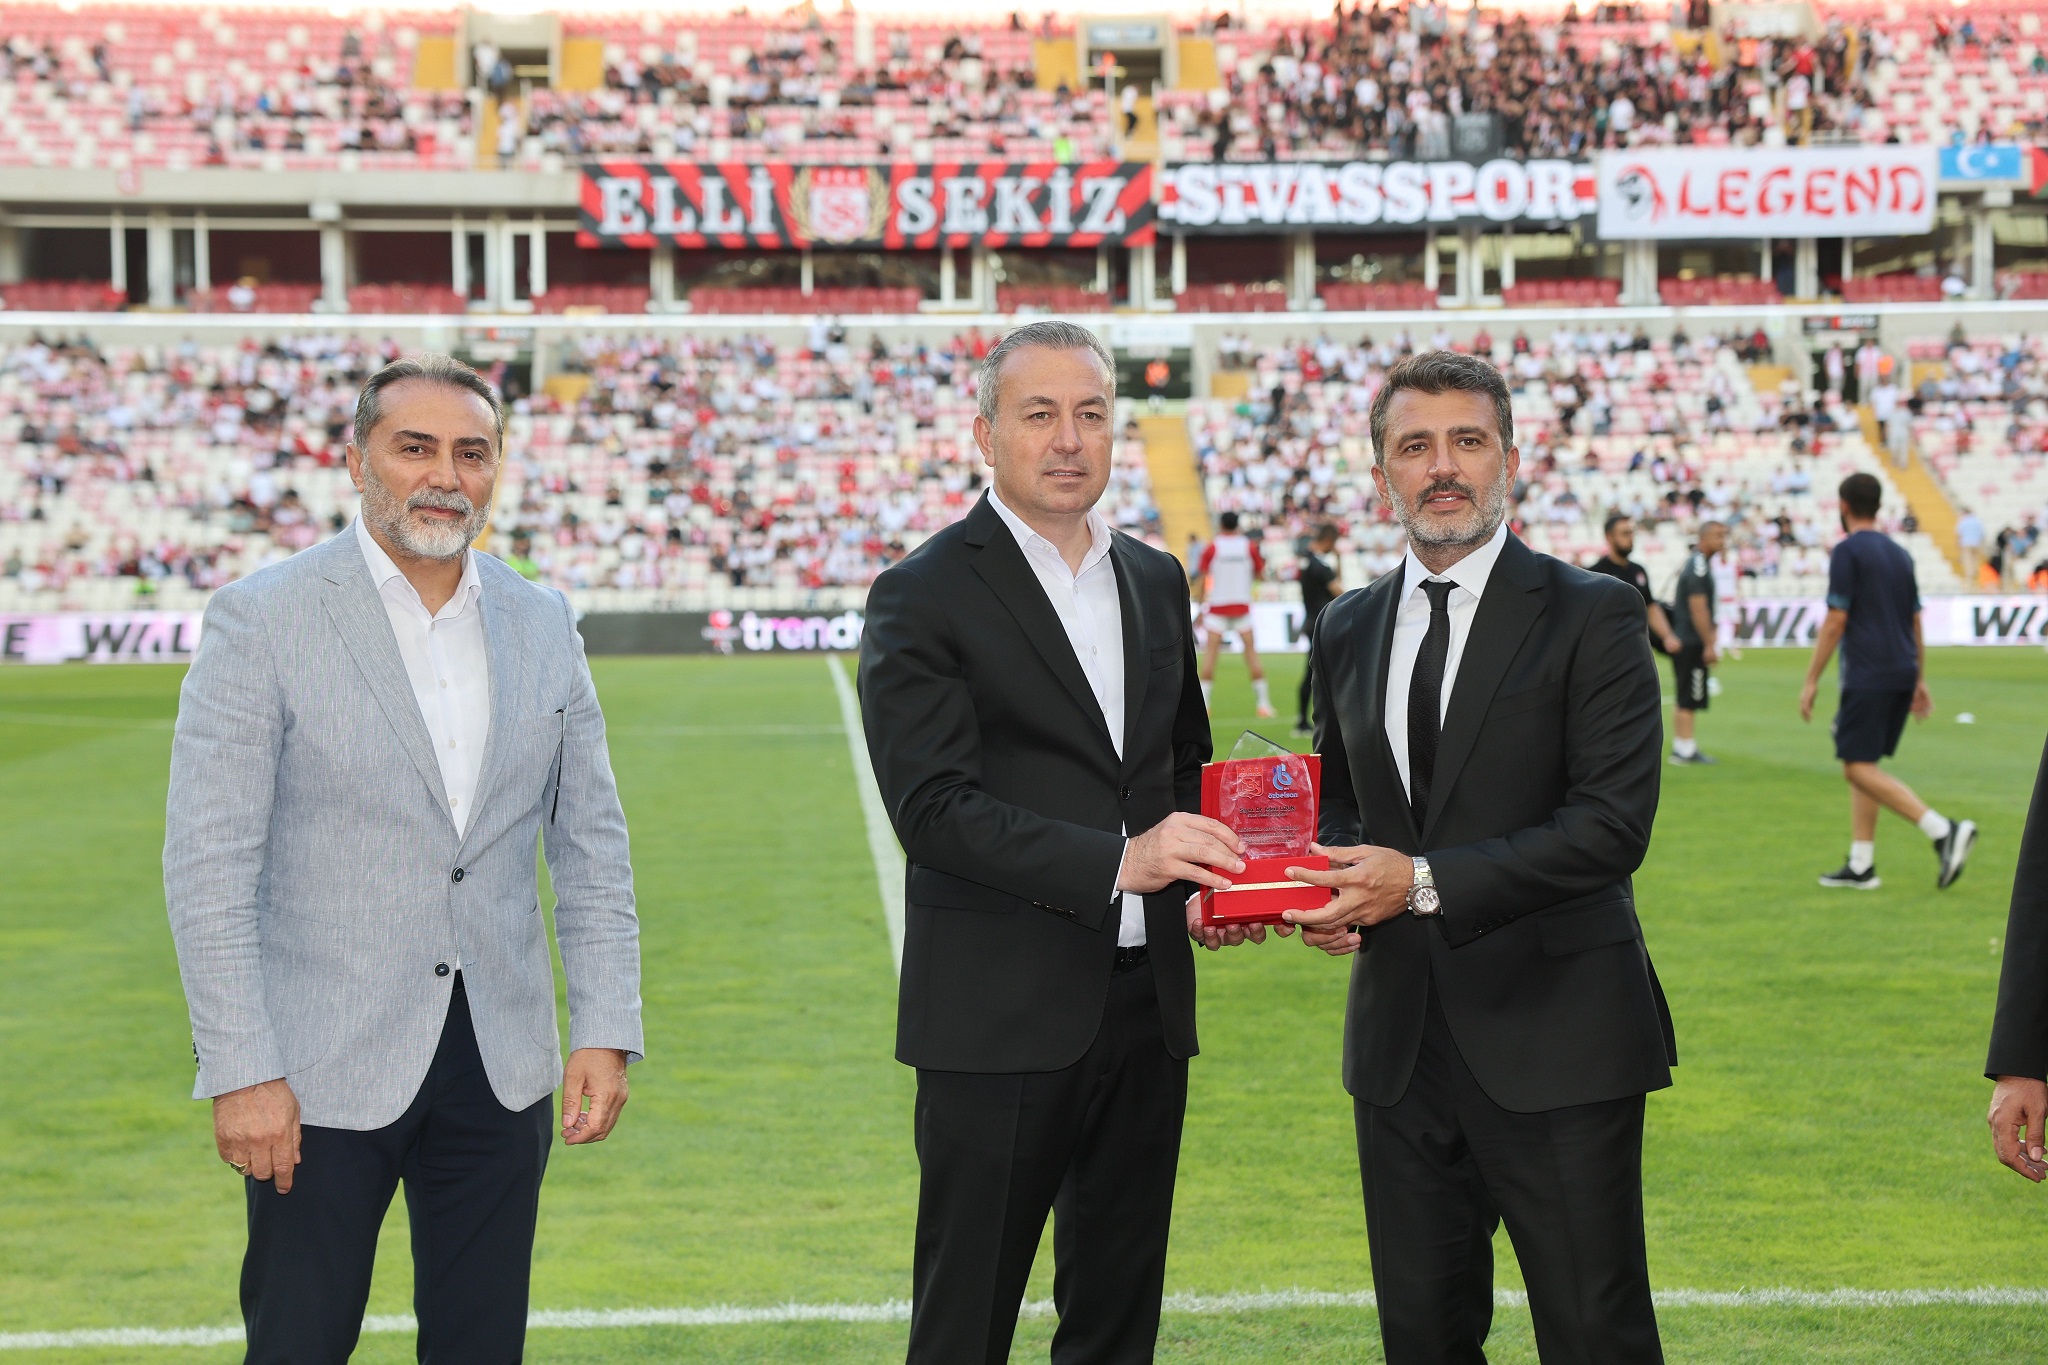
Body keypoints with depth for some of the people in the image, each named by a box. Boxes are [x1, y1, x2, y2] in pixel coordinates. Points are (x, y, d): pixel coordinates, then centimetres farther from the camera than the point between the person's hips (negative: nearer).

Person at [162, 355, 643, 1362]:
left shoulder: (542, 625, 7)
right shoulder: (262, 620, -7)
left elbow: (590, 844, 11)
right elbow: (209, 863, -10)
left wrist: (606, 1028, 3)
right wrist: (239, 1070, -15)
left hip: (501, 1065, 4)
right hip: (326, 1068, -4)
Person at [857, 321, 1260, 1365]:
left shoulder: (1156, 581, 12)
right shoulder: (920, 598, -8)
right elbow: (934, 806, -17)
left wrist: (1202, 878, 2)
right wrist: (1115, 860, -27)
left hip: (1146, 997, 6)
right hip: (1002, 1018, -6)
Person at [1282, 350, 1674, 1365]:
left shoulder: (1591, 617, -7)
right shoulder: (1349, 632, 12)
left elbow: (1613, 823, -16)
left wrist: (1425, 882, -21)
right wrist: (1333, 882, 0)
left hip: (1553, 1043, -5)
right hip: (1401, 1043, 5)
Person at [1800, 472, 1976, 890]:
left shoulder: (1847, 551, -7)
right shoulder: (1900, 554, 16)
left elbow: (1835, 623, -11)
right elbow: (1916, 624, 19)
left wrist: (1811, 681, -7)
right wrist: (1920, 681, 23)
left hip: (1868, 677, -8)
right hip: (1902, 673, 8)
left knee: (1859, 768, -10)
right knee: (1860, 765, 13)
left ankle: (1944, 831, -22)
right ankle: (1861, 865, 10)